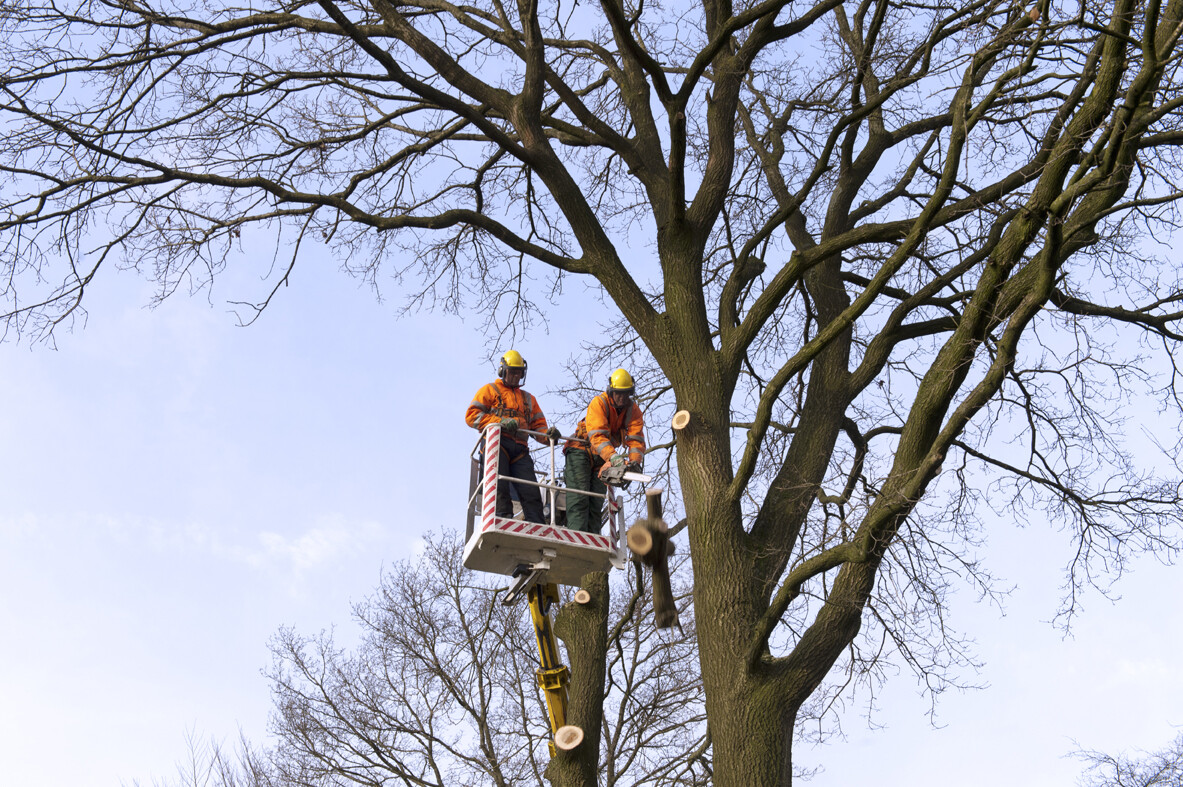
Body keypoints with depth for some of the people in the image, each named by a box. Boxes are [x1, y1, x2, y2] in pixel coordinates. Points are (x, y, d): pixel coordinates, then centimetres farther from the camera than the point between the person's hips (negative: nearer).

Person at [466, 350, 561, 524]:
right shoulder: (490, 390, 19)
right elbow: (471, 415, 5)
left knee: (531, 494, -13)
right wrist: (500, 421, -10)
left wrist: (548, 434, -1)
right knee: (500, 486, -23)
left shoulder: (528, 399, 33)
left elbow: (538, 425, 24)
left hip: (519, 450, 4)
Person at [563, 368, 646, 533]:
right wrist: (614, 457, -47)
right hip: (581, 450, -5)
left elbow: (636, 440, -15)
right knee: (579, 498, -16)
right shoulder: (598, 403, -22)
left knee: (596, 502, 1)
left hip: (602, 458, 5)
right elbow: (597, 435, -34)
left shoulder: (634, 411, -6)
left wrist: (635, 461, -35)